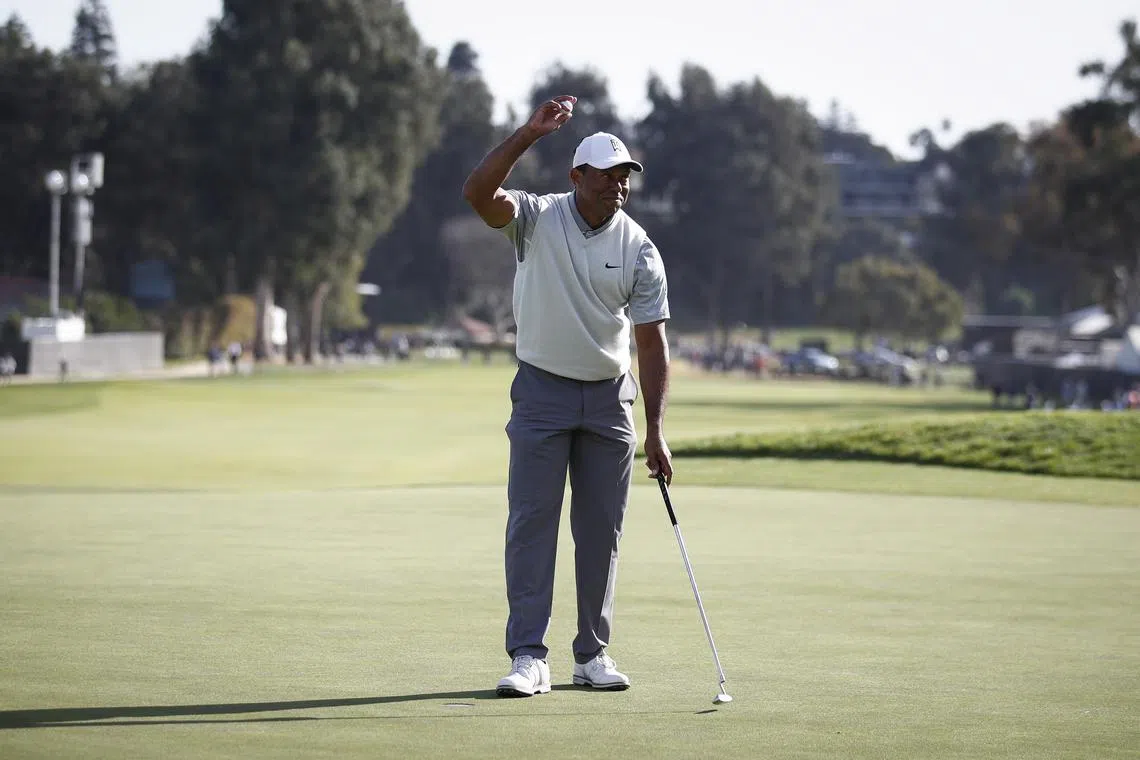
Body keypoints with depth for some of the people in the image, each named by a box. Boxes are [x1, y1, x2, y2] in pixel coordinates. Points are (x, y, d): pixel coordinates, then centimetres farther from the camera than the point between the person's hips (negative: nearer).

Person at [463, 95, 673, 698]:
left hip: (609, 397, 2)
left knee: (602, 527, 5)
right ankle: (529, 655, -5)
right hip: (542, 389, -2)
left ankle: (593, 652, 14)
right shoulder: (537, 219, -7)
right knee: (531, 520, -6)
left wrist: (655, 431, -8)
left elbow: (651, 341, -3)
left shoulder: (639, 248, -4)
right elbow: (478, 193, -27)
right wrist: (528, 134, -34)